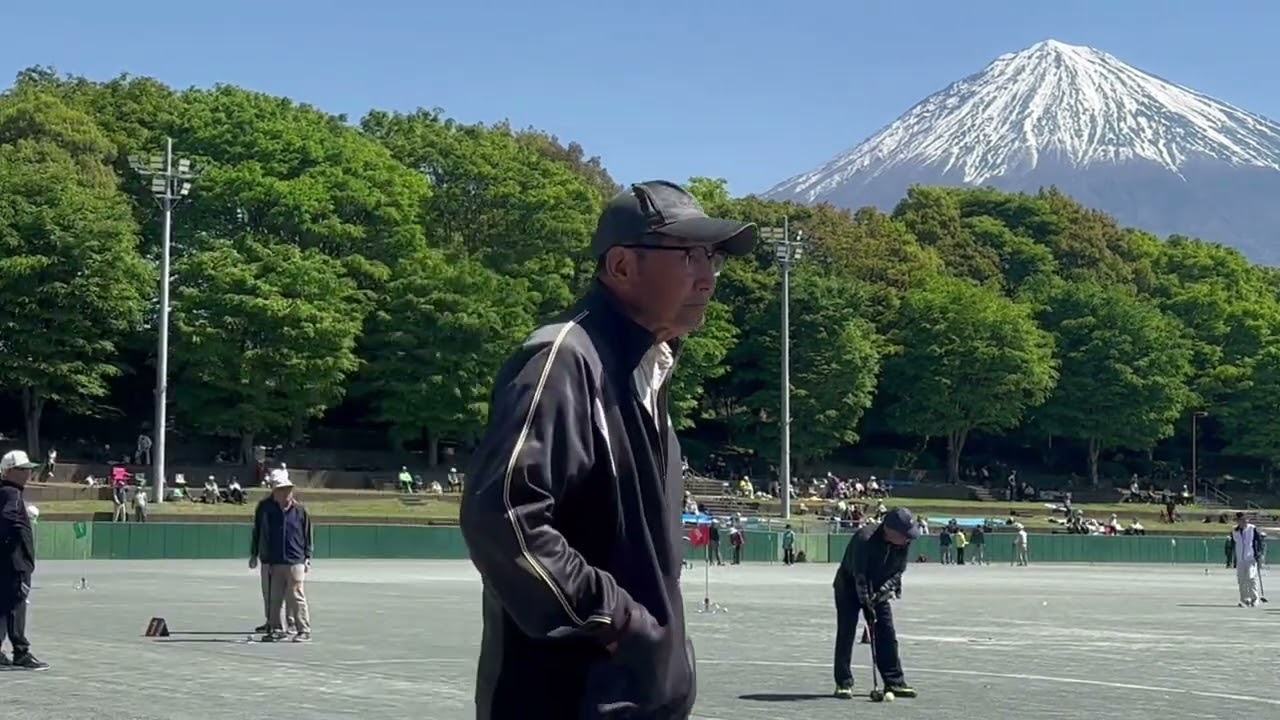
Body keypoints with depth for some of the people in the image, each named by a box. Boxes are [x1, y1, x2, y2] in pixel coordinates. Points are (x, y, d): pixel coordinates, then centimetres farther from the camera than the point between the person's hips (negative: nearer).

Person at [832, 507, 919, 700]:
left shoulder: (904, 543, -15)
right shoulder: (864, 539, -33)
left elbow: (898, 571, -6)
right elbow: (859, 575, -32)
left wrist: (882, 591, -21)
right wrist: (867, 605, -34)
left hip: (878, 590, 5)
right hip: (849, 587, -5)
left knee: (887, 634, 1)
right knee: (846, 633, -9)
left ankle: (894, 682, 7)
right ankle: (844, 683, -3)